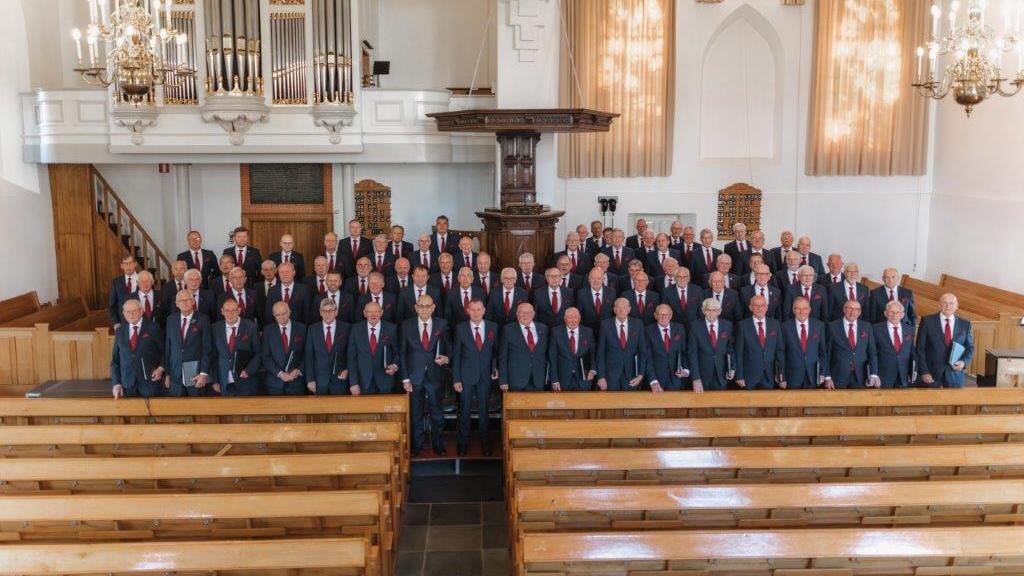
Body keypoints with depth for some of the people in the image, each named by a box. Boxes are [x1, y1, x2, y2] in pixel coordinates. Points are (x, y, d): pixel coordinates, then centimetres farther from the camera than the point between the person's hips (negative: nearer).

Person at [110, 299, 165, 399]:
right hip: (127, 385, 2)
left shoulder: (153, 328, 1)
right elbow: (115, 360, 11)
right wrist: (116, 384, 2)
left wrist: (161, 368, -10)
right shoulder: (119, 331, 10)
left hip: (150, 381, -2)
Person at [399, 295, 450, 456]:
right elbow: (402, 353, -1)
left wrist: (446, 358, -13)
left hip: (435, 375, 0)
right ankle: (416, 446, 25)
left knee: (437, 413, 10)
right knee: (415, 414, 10)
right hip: (414, 377, 0)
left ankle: (438, 445, 25)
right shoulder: (407, 325, -3)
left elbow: (449, 347, 9)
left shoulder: (442, 324, -1)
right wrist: (405, 379, -5)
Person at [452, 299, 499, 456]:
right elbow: (456, 355, -3)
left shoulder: (493, 327, -1)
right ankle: (463, 443, 23)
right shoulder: (460, 329, -6)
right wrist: (456, 379, -5)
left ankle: (484, 442, 25)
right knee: (465, 411, 8)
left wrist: (496, 368, -4)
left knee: (484, 410, 10)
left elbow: (496, 350, 8)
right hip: (466, 376, -1)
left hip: (486, 376, 1)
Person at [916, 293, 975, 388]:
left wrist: (964, 362, -8)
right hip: (931, 374, -2)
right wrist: (924, 372, -9)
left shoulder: (965, 324, 5)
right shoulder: (927, 321, -2)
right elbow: (920, 348, -3)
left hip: (955, 374, 2)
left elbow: (970, 348, 12)